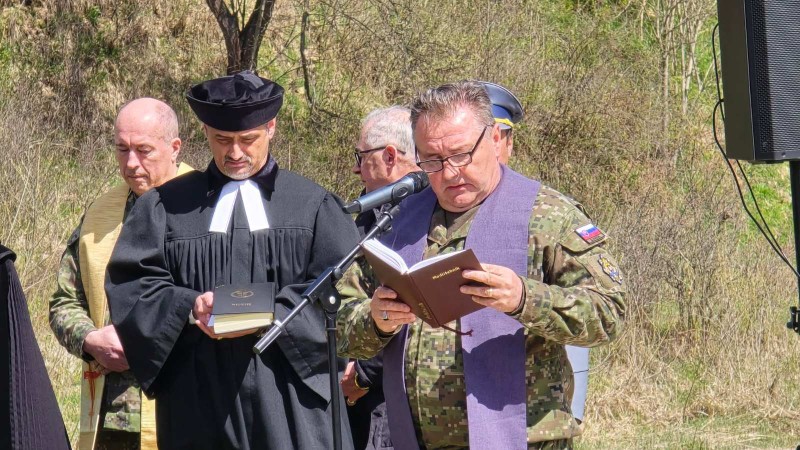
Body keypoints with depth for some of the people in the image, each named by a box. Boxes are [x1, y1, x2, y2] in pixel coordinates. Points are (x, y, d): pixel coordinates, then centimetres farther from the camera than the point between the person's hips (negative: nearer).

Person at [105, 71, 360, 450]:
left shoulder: (312, 205, 10)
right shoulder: (167, 206, 12)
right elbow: (130, 281, 5)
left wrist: (272, 315, -14)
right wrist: (190, 307, -13)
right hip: (199, 399, 1)